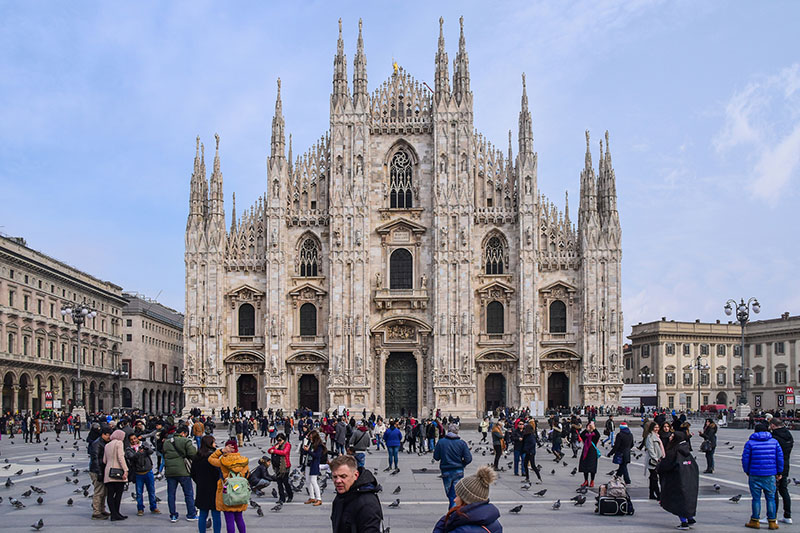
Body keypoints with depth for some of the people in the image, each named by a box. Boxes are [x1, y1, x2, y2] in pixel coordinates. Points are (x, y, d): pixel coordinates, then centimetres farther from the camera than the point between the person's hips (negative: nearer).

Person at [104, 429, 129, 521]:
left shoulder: (107, 445, 17)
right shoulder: (119, 443, -2)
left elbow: (104, 460, 15)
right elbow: (121, 457, -13)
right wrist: (125, 470, -16)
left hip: (108, 472, 6)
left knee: (110, 494, 3)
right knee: (119, 493, -1)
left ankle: (113, 514, 1)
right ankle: (116, 513, -2)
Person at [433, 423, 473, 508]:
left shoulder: (441, 442, -6)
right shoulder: (462, 443, -6)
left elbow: (436, 457, -1)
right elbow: (468, 459, -8)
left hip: (446, 472, 0)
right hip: (458, 472, 0)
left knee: (450, 495, 13)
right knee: (455, 494, 3)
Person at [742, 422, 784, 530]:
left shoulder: (750, 443, -2)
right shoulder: (774, 442, 4)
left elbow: (745, 459, -3)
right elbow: (780, 457, 5)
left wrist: (747, 471, 10)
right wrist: (779, 472, 13)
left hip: (755, 475, -2)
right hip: (770, 475, 2)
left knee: (756, 498, 4)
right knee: (770, 498, 8)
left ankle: (755, 521, 9)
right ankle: (772, 522, 8)